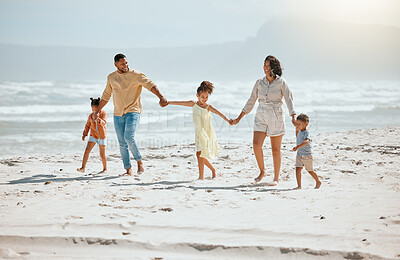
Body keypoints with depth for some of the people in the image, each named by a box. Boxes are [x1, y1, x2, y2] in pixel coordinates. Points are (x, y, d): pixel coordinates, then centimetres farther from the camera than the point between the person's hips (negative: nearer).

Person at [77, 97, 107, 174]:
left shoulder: (104, 113, -8)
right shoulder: (91, 116, 2)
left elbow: (104, 123, -24)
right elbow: (87, 125, 15)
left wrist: (99, 120, -43)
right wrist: (84, 134, 8)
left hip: (102, 136, -3)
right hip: (93, 136, 3)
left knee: (102, 154, 2)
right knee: (87, 150, -13)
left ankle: (105, 169, 21)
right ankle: (83, 168, -14)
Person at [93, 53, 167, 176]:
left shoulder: (135, 75, -6)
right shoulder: (111, 77, 9)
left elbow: (150, 85, -19)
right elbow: (106, 96, 22)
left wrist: (161, 97, -35)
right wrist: (97, 111, 20)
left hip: (132, 112, -5)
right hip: (118, 115, 5)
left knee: (129, 138, -22)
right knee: (122, 143, 2)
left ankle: (139, 162, -3)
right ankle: (128, 170, 8)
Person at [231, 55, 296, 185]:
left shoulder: (281, 83, -5)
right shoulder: (259, 83, 6)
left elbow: (289, 100, -9)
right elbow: (251, 101, 13)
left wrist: (294, 117, -23)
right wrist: (239, 118, 13)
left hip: (276, 117, -3)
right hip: (261, 117, 3)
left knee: (275, 149, 2)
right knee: (256, 145, -12)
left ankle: (276, 178, 13)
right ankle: (262, 171, 9)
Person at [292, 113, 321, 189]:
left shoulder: (306, 133, -20)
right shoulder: (300, 132, 7)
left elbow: (306, 141, -40)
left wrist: (298, 147, -53)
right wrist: (296, 129, 23)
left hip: (307, 155, -7)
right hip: (299, 155, 7)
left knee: (310, 171, 10)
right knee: (298, 169, -9)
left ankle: (318, 182, 33)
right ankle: (299, 185, -5)